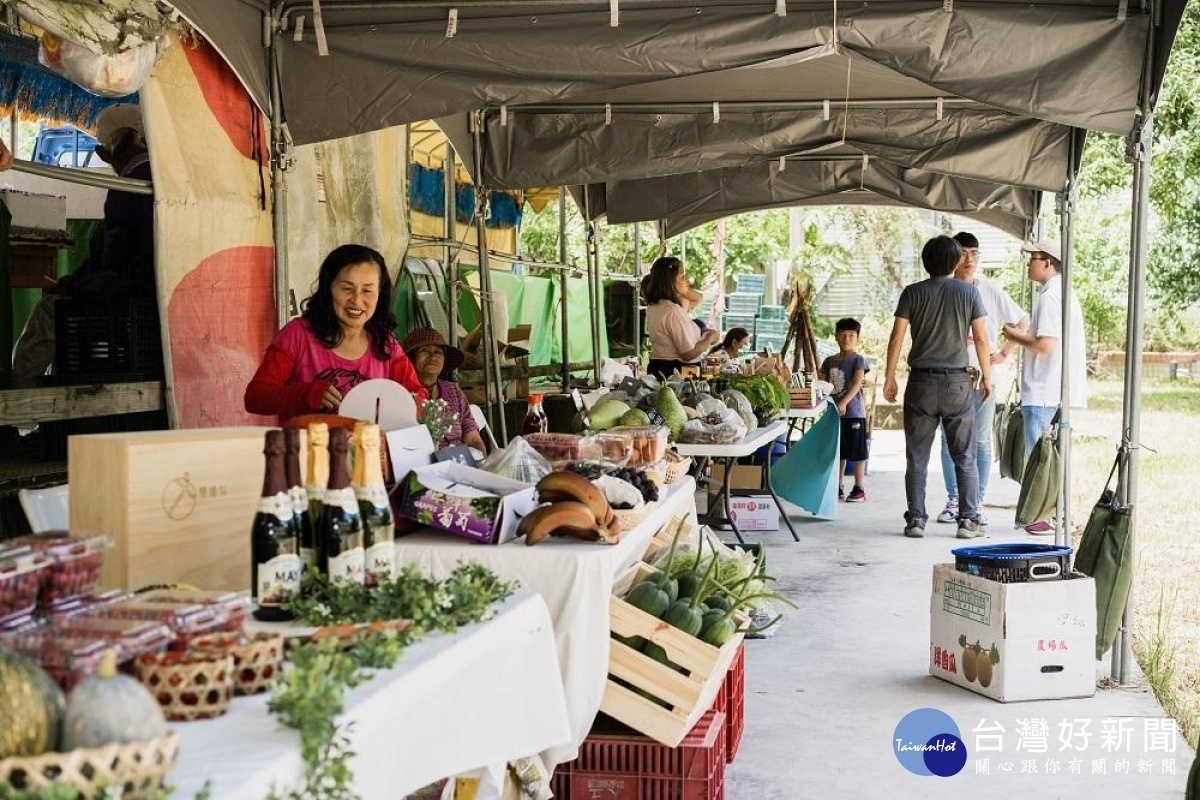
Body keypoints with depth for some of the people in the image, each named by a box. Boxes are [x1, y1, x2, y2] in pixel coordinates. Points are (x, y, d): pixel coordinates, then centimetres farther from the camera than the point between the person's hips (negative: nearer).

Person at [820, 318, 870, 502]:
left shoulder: (858, 359, -5)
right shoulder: (829, 361, 12)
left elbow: (857, 384, -16)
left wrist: (844, 402, -27)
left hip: (854, 412, -5)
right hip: (834, 412, 6)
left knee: (857, 452, -1)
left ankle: (859, 489, 4)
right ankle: (837, 488, 18)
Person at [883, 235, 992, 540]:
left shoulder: (913, 292, 0)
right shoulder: (968, 292, 0)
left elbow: (897, 337, -3)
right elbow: (981, 338, 0)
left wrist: (889, 377, 3)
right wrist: (987, 376, 10)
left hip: (921, 382, 0)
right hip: (957, 381, 0)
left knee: (917, 458, 6)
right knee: (965, 457, 7)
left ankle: (916, 519, 4)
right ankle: (968, 519, 4)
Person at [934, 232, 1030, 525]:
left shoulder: (991, 290, 4)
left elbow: (1022, 321, 9)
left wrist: (1005, 353, 2)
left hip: (982, 374, -1)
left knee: (981, 440, 2)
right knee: (950, 439, 3)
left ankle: (977, 503, 8)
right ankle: (953, 501, 11)